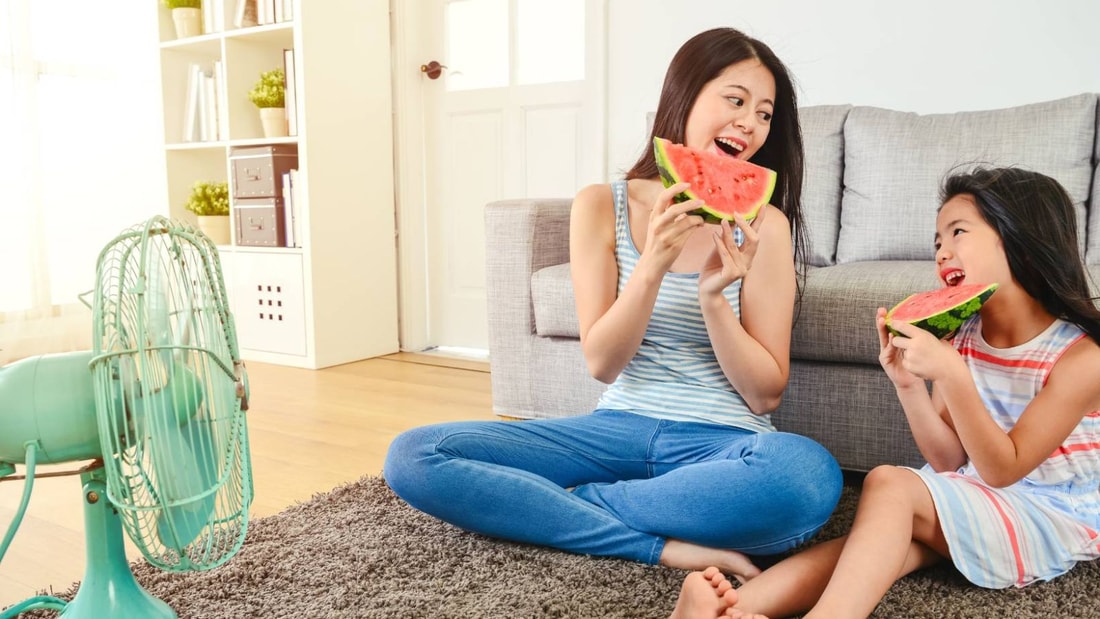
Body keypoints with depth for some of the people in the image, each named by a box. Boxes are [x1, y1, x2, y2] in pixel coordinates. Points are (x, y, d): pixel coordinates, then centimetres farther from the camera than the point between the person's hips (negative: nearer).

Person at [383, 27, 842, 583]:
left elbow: (766, 393, -3)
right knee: (412, 457, -14)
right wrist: (653, 266, -21)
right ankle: (665, 548, -20)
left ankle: (541, 501, -17)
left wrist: (713, 295, -20)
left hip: (721, 444, -1)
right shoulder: (601, 206, 0)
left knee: (810, 474, -38)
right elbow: (601, 363, -5)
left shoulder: (764, 226, -3)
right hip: (617, 430, 2)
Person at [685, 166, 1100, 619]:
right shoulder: (958, 336, -1)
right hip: (977, 500, 4)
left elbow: (1003, 469, -19)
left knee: (890, 484, -27)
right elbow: (948, 461, 0)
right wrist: (909, 384, -18)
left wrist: (950, 375, -32)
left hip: (1055, 520, -4)